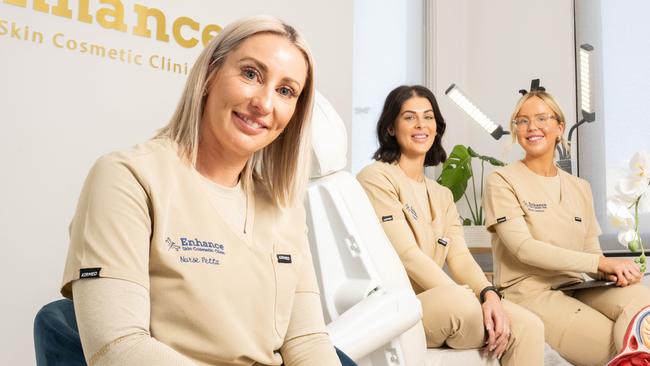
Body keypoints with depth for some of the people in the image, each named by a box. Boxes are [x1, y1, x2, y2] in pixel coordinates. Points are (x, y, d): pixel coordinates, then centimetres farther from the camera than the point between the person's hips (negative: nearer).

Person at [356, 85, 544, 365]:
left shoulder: (442, 195, 20)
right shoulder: (377, 178, -4)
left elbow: (460, 257, 5)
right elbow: (407, 255, -14)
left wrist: (489, 295, -16)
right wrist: (473, 299, -21)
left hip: (440, 306, 6)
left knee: (528, 325, -16)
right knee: (462, 303, -34)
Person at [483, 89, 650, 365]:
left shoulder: (580, 188, 17)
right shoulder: (502, 181, 0)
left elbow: (592, 252, 14)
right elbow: (523, 248, -12)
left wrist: (611, 271, -12)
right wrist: (601, 262, -17)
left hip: (575, 290, 5)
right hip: (529, 294, -5)